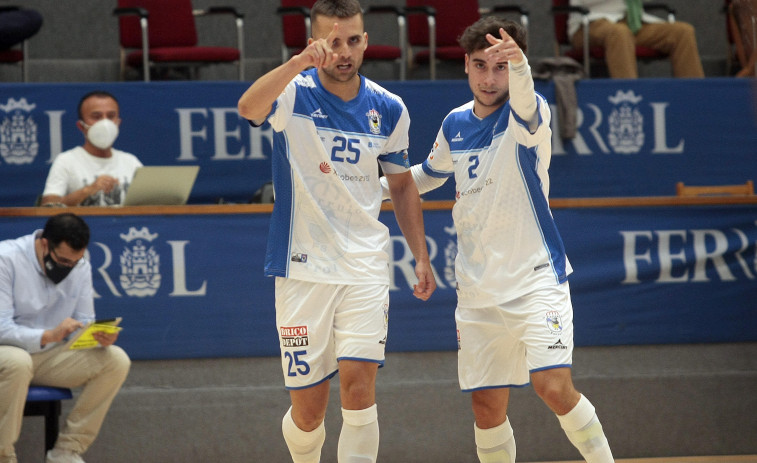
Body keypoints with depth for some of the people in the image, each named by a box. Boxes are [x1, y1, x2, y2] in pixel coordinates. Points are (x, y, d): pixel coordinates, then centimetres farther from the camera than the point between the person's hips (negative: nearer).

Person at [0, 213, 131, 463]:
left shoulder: (80, 267, 1)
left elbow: (85, 322, 4)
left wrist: (100, 336, -21)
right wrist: (48, 335, -39)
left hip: (50, 356, 6)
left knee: (116, 360, -15)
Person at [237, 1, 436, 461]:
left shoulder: (389, 109, 4)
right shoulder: (295, 94, -8)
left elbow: (403, 185, 18)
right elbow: (249, 108, -32)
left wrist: (421, 257, 13)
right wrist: (298, 63, -48)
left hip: (365, 266, 2)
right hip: (303, 268, -2)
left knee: (359, 385, -14)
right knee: (308, 409, 3)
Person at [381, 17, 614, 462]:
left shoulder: (526, 116, -11)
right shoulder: (455, 125, 7)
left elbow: (524, 101, -38)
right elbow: (430, 173, 29)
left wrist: (517, 63, -59)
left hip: (536, 278, -5)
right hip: (477, 289, 5)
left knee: (555, 387, -20)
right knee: (487, 407, 4)